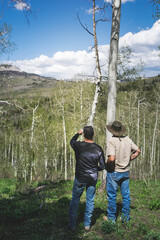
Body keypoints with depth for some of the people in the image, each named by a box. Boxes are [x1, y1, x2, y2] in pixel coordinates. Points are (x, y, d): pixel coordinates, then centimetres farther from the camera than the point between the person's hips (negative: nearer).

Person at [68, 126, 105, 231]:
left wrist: (78, 133, 26)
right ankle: (87, 224, 22)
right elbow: (103, 166, -2)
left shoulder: (78, 145, -14)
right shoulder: (98, 148, -9)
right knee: (90, 200, 14)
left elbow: (72, 141, 12)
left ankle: (72, 225, 19)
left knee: (75, 199, 13)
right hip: (93, 178, 1)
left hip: (80, 178, -1)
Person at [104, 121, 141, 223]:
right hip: (126, 171, 5)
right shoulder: (127, 139, 0)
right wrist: (129, 160, 11)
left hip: (114, 172, -5)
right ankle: (126, 217, 25)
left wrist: (106, 165, -9)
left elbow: (111, 158, -28)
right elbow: (138, 151, 9)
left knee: (112, 196, 9)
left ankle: (111, 217, 20)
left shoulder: (112, 141, -20)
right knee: (126, 195, 15)